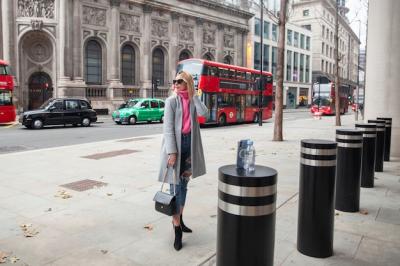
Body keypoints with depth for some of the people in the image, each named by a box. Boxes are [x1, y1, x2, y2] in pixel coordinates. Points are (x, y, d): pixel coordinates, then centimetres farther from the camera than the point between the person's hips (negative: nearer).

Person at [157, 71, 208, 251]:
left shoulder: (193, 101, 9)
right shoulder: (171, 101, -4)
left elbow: (204, 113, -11)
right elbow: (168, 128, -10)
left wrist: (193, 95, -4)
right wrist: (172, 152, -17)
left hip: (189, 144, 5)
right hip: (175, 145, -5)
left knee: (183, 185, 14)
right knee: (175, 187, -3)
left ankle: (179, 220, 29)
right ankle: (177, 230, 3)